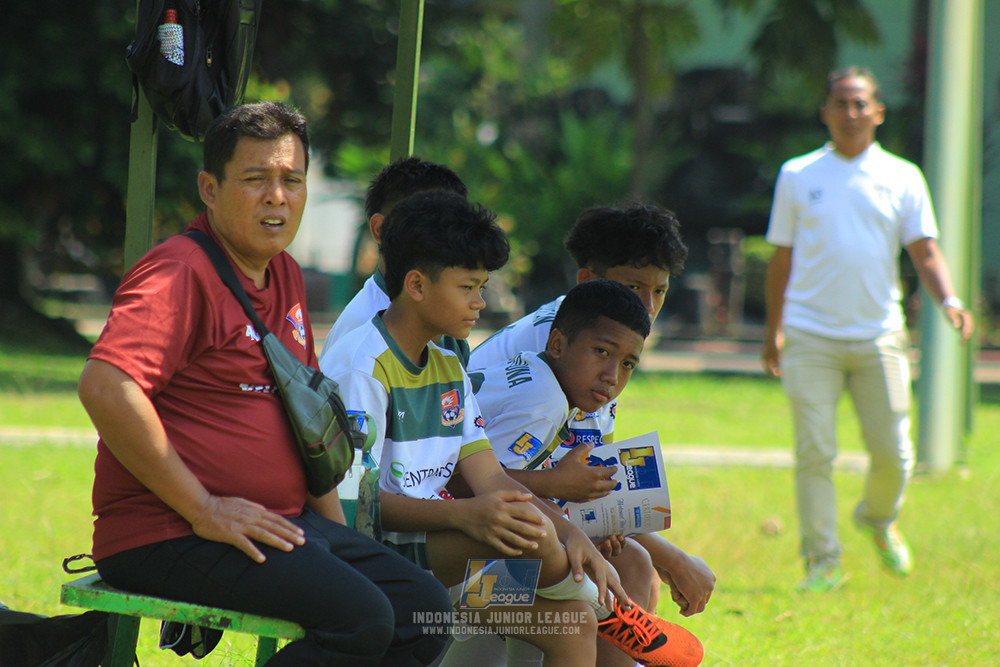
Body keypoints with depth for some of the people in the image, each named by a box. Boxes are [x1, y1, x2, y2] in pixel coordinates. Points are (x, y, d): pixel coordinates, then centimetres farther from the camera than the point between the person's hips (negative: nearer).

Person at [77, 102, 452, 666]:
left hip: (281, 524, 9)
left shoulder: (284, 275, 19)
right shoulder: (181, 274, -11)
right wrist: (203, 509, -22)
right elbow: (106, 388, -26)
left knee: (425, 608, -3)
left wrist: (340, 537, 18)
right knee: (358, 618, -26)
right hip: (170, 535, -9)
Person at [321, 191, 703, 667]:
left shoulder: (447, 367, 16)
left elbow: (490, 479, 9)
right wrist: (463, 514, -31)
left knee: (573, 624, -10)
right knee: (526, 525, -30)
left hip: (437, 548, 9)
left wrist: (569, 533, -9)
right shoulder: (362, 365, -12)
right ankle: (607, 609, -2)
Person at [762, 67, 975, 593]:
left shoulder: (903, 178, 8)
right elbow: (782, 257, 12)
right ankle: (822, 562, 0)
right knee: (814, 454, -7)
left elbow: (924, 251, 4)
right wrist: (773, 330, 12)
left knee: (893, 452, 1)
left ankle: (879, 519, 32)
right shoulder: (797, 176, 7)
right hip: (810, 337, -1)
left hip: (879, 337, 1)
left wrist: (949, 301, -14)